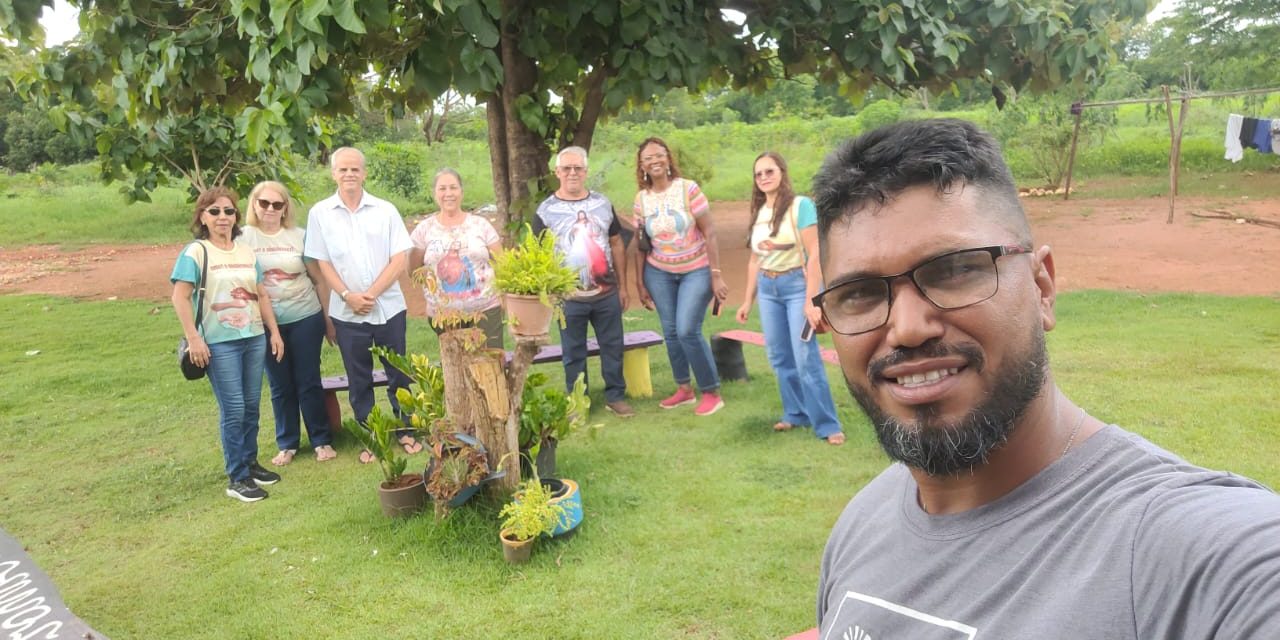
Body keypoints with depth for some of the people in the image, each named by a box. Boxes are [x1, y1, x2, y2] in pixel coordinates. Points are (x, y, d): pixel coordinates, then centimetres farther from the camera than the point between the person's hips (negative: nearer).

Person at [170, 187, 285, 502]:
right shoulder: (196, 252, -6)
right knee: (233, 410, -4)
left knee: (251, 406, 11)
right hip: (219, 343, -5)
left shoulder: (247, 251, 11)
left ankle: (250, 463, 26)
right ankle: (237, 478, 5)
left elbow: (261, 295, 14)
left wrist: (274, 331, 11)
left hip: (254, 338, 5)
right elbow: (180, 298, -10)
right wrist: (193, 338, -15)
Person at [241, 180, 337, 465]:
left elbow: (318, 279, 4)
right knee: (280, 387, 9)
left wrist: (328, 318, 4)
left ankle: (322, 441, 16)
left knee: (309, 382, 5)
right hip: (266, 324, 1)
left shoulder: (299, 236, 0)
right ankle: (287, 444, 22)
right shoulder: (243, 238, 0)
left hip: (305, 319, -1)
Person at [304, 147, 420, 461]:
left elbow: (400, 259, -4)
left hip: (389, 307, 0)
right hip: (347, 313, 0)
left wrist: (372, 294, -13)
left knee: (398, 375, 9)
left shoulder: (385, 210, 0)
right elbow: (323, 263, 1)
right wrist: (348, 296, -13)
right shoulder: (320, 213, 1)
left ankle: (407, 431, 23)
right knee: (359, 380, 9)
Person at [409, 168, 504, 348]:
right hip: (443, 315, 1)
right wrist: (425, 273, -2)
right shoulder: (424, 229, 4)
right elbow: (413, 268, 12)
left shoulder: (481, 224, 4)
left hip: (486, 309, 0)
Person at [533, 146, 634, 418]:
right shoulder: (546, 211, -3)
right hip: (569, 298, -2)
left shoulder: (603, 204, 6)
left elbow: (616, 244, 10)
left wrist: (622, 286, 9)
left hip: (607, 294, 2)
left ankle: (615, 396, 25)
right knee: (574, 354, 9)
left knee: (613, 347, 11)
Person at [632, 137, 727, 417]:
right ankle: (684, 389, 24)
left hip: (696, 271, -4)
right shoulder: (642, 198, 0)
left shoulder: (688, 189, -11)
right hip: (659, 273, 4)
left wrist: (716, 275, -15)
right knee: (670, 332, 6)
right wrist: (640, 284, 6)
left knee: (687, 331, -12)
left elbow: (709, 232, -12)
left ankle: (712, 393, 4)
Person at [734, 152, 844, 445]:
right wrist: (748, 300, 14)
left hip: (797, 284, -6)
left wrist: (811, 300, -20)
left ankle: (827, 424, 1)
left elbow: (815, 255, -15)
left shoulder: (801, 205, -11)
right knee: (779, 357, 9)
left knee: (806, 358, -8)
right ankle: (796, 413, 24)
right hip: (767, 288, 6)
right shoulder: (758, 212, 8)